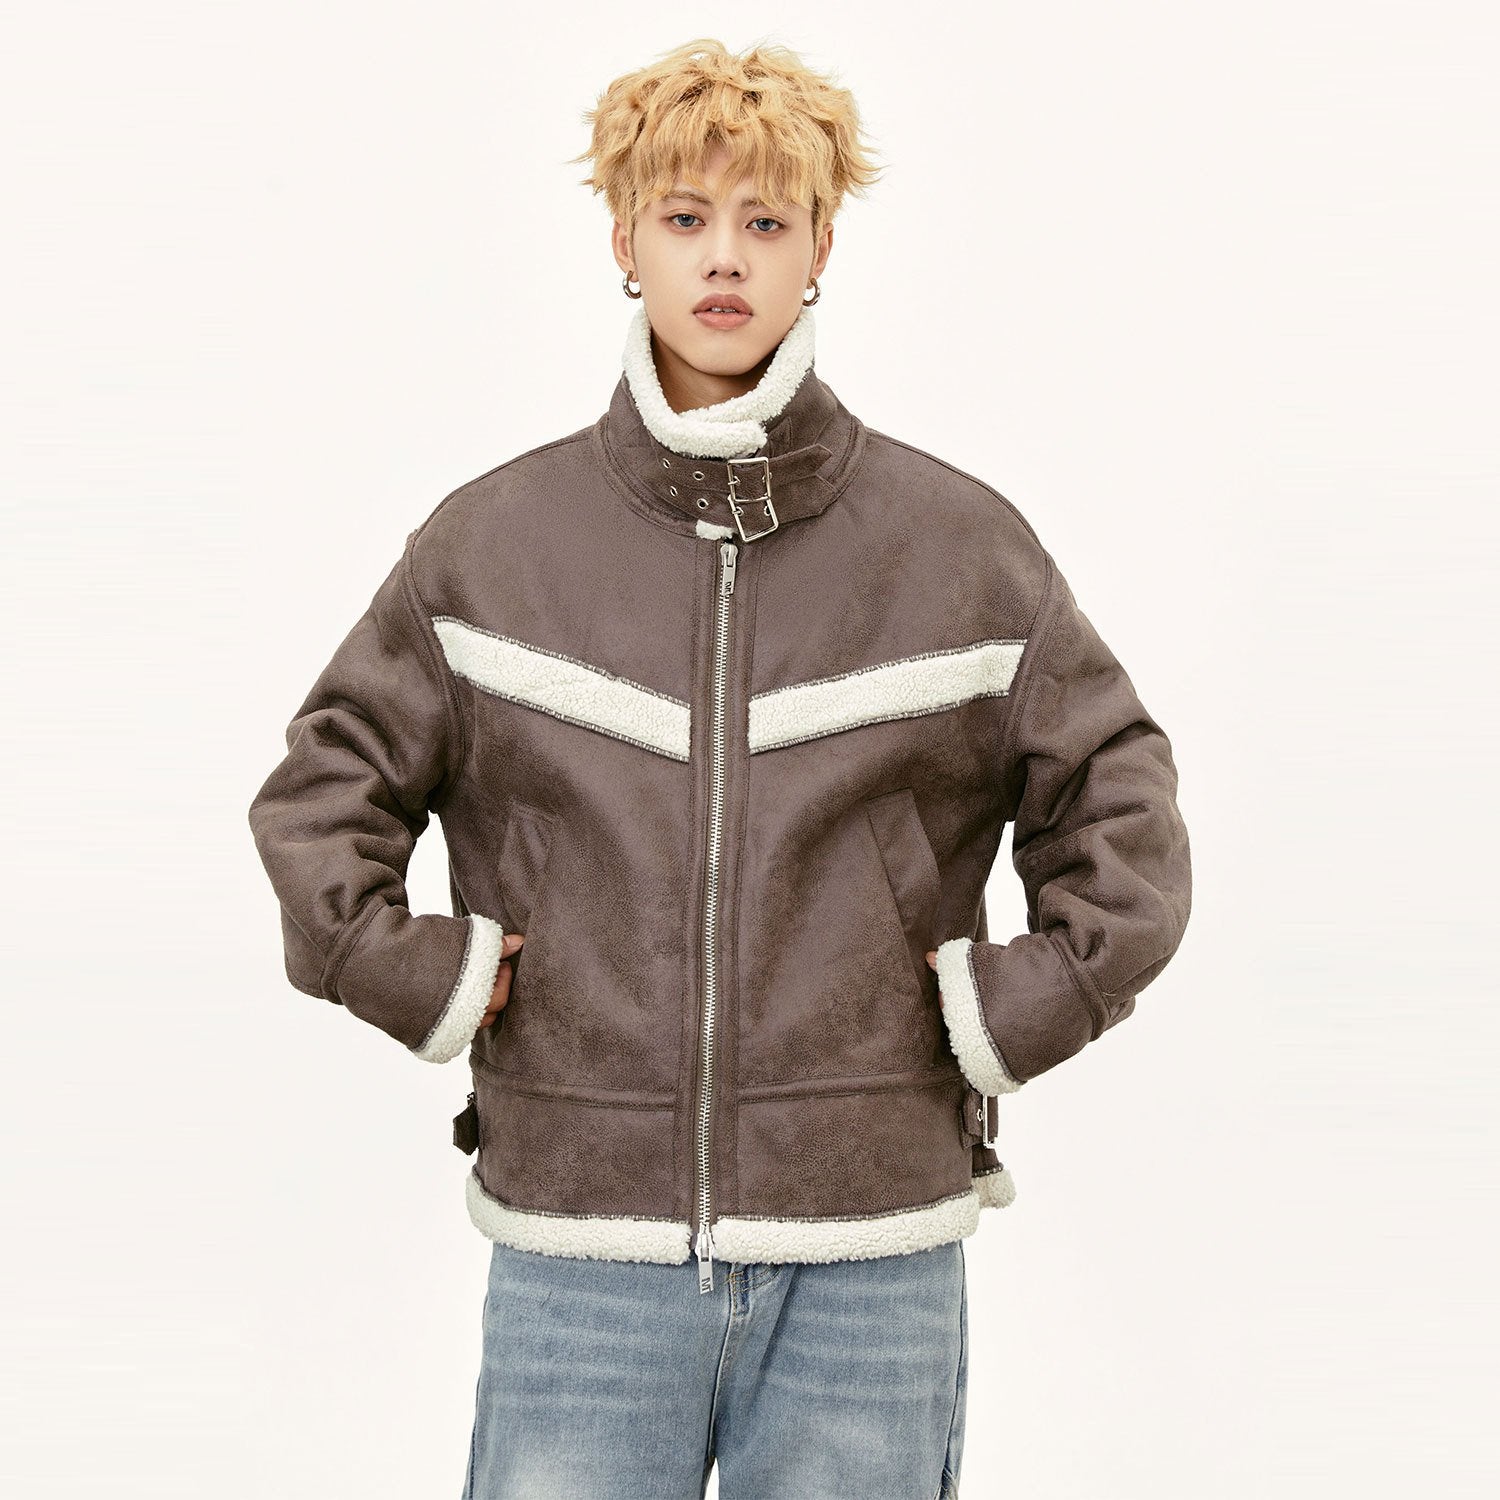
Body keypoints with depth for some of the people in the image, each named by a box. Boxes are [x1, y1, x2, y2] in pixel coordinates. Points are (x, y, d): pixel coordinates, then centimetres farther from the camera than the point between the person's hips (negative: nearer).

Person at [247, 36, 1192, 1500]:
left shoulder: (962, 544, 2)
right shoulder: (489, 540, 3)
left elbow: (1119, 804, 10)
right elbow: (324, 786, 12)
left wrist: (1015, 1005, 0)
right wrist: (420, 978, 0)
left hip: (872, 1248, 0)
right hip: (580, 1238, 0)